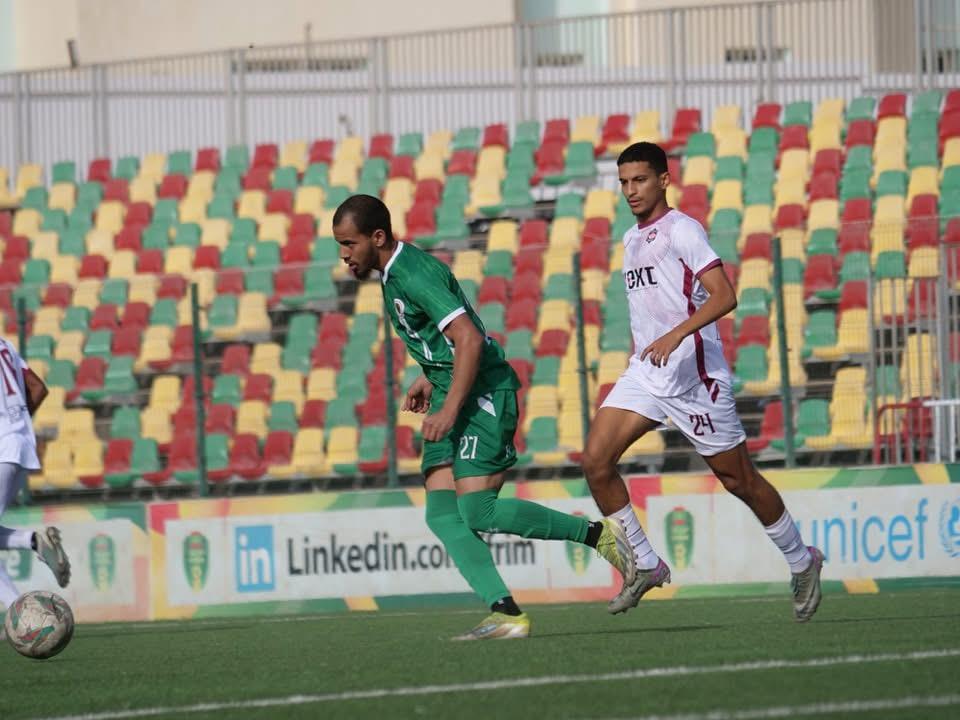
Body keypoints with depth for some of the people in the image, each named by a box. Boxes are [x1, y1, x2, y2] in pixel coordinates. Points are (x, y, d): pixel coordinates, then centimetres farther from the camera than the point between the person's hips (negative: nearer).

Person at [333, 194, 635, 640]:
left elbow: (470, 339, -25)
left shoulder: (412, 275, -18)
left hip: (482, 395, -10)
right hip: (453, 398, 10)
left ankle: (599, 534, -3)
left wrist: (450, 409, -27)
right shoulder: (394, 273, 14)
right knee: (442, 514, -4)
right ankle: (506, 613, -13)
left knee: (478, 512, -16)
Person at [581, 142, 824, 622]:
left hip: (694, 375, -7)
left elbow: (724, 296, -20)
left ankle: (802, 563, 22)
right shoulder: (631, 240, 16)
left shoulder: (682, 230, -10)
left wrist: (675, 335, -32)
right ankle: (646, 565, 0)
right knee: (595, 461, -10)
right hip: (645, 373, 7)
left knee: (738, 480, 2)